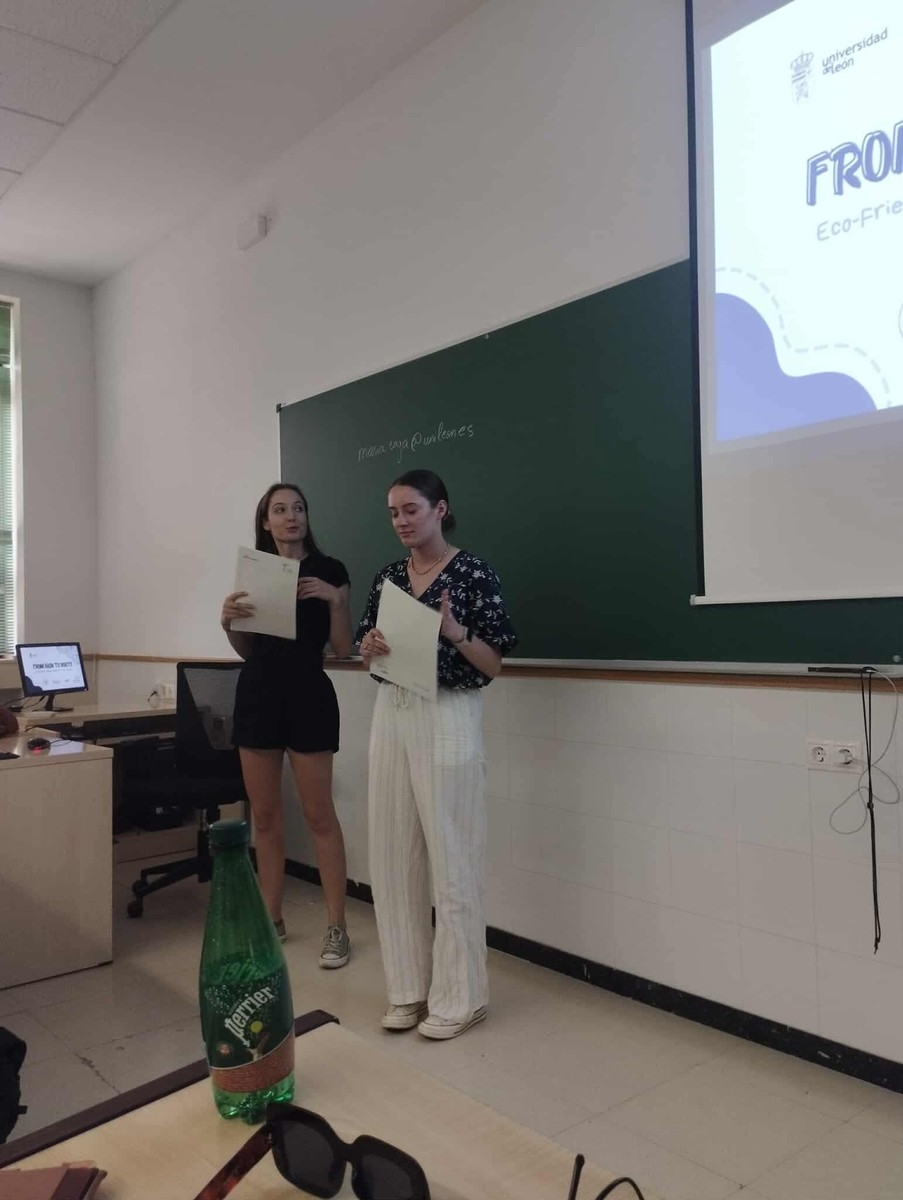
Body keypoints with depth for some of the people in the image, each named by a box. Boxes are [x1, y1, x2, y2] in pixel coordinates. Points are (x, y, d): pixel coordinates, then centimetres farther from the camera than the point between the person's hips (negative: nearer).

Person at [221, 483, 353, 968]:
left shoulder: (329, 570, -2)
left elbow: (343, 648, -3)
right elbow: (246, 651, 13)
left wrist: (334, 600, -17)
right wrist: (228, 620, -6)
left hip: (308, 696, -4)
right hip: (257, 694, 5)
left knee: (319, 814, -2)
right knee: (264, 813, 10)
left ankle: (336, 927, 6)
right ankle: (271, 917, 23)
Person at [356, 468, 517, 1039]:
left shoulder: (475, 573, -7)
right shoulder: (388, 576, 10)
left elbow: (494, 664, -7)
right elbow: (368, 652, 15)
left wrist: (454, 630, -24)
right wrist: (371, 646, -7)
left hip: (448, 718, -6)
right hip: (392, 713, 6)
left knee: (452, 857, 0)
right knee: (394, 853, 8)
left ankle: (461, 996, 14)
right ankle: (409, 987, 22)